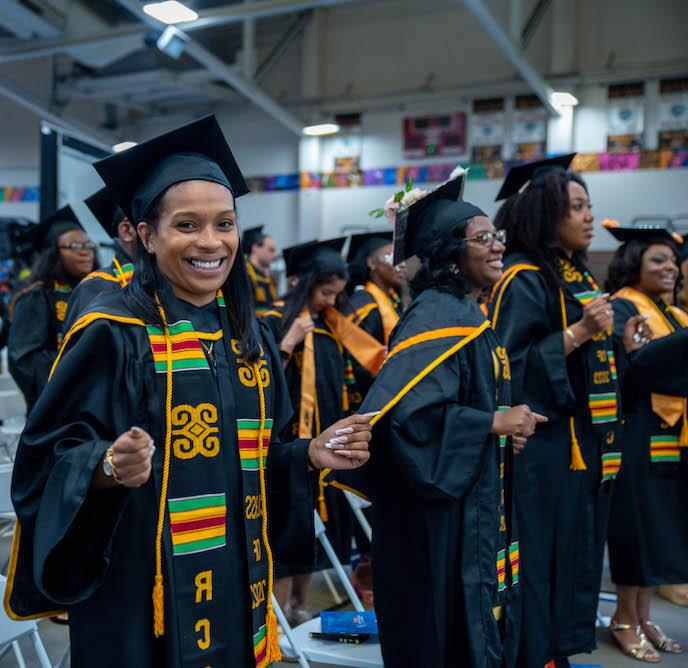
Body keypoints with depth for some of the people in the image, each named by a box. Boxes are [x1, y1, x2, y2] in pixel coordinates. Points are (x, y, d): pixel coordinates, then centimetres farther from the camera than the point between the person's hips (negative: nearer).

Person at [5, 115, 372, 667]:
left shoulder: (249, 336, 6)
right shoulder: (113, 333, -13)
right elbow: (50, 456, -13)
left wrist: (312, 455, -4)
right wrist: (110, 467, -32)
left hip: (236, 582, 6)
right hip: (140, 589, -6)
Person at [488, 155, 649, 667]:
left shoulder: (580, 278, 15)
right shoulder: (524, 281, -12)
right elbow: (511, 368, -21)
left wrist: (619, 341, 9)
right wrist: (577, 332, -24)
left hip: (585, 446, 9)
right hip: (544, 450, -9)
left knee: (575, 563, 15)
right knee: (543, 565, -1)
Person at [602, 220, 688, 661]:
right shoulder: (623, 308, -9)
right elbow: (634, 361, -25)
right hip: (641, 433, -8)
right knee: (639, 524, -1)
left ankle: (643, 616, 22)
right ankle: (625, 620, 13)